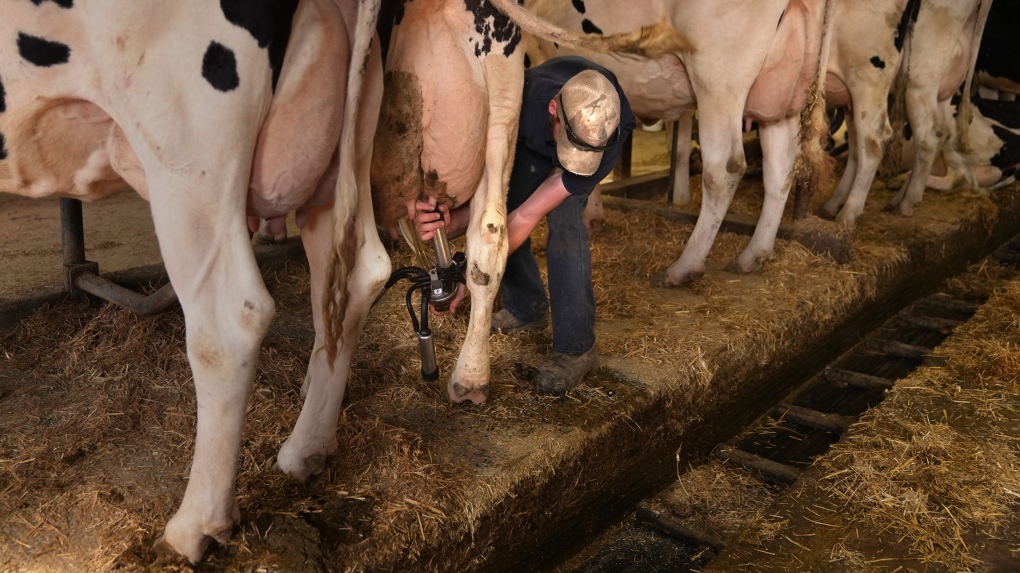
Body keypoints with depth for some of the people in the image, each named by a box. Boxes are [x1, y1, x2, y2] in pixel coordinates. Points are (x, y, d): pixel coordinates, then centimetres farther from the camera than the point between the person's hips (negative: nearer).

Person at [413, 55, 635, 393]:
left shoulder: (612, 131, -43)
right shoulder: (522, 96, -43)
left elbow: (528, 216, -41)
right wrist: (453, 220, -56)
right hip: (531, 140, 3)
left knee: (563, 220, -26)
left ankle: (576, 347, -16)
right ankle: (527, 309, 18)